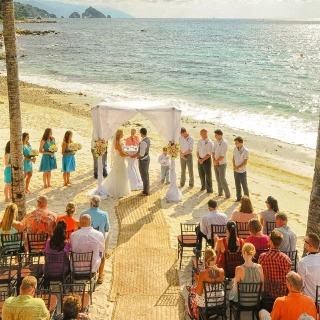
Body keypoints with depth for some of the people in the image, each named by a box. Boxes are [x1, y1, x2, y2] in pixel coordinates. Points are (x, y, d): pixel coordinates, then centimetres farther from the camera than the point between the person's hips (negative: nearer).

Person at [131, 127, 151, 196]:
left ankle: (145, 192, 13)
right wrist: (136, 154, 8)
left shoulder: (143, 142, -27)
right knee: (146, 175, 21)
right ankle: (147, 189, 34)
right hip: (147, 158, 10)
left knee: (144, 176, 3)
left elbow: (141, 154, -27)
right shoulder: (147, 139, 3)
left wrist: (134, 156, -13)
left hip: (143, 160, -10)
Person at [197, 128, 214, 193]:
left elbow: (209, 154, -17)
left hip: (207, 160, -6)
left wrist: (203, 160, -16)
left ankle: (209, 189, 12)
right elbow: (197, 151, 8)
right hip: (200, 160, 6)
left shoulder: (209, 142, -15)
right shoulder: (199, 141, 6)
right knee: (201, 174, 17)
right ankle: (203, 186, 35)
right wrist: (199, 159, -7)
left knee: (208, 175, 1)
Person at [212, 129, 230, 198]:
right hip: (215, 164, 7)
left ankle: (227, 194, 4)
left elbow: (222, 156, -21)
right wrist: (214, 160, -6)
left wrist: (216, 161, -12)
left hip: (222, 164, -7)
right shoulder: (216, 141, 4)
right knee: (218, 179, 14)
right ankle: (220, 193, 26)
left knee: (222, 179, -6)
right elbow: (213, 151, 8)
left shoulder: (224, 143, -19)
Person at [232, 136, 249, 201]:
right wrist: (234, 166, -7)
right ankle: (239, 197, 31)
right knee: (237, 184, 16)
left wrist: (237, 167, -17)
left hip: (242, 171, -6)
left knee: (244, 185, 7)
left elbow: (245, 162, -16)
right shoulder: (235, 148, -2)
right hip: (235, 171, 6)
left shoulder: (245, 151, -20)